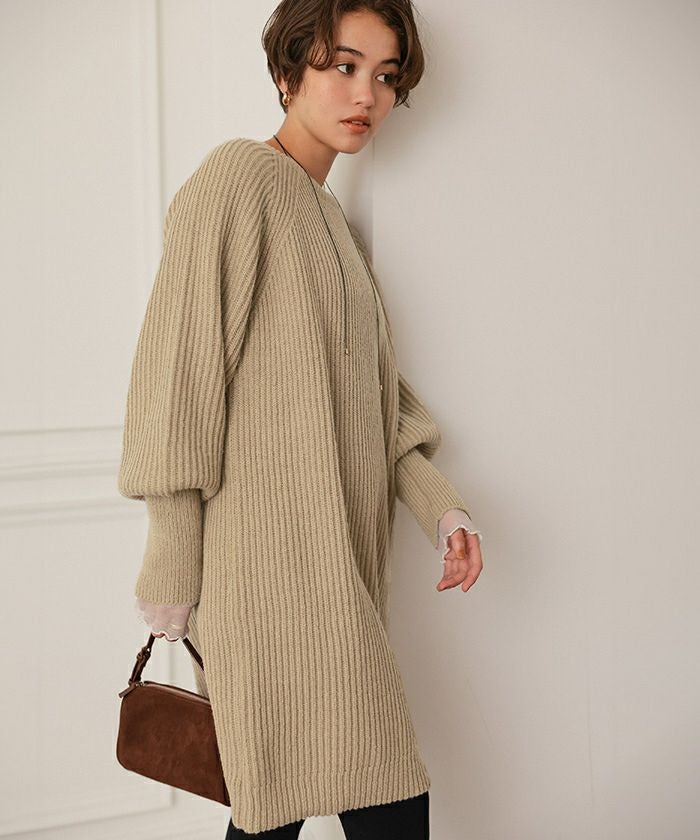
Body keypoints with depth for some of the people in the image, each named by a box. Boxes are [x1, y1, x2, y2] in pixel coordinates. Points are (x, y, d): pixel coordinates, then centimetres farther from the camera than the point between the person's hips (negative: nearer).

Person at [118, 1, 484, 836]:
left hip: (336, 556, 8)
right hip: (268, 543, -8)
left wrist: (438, 506, 3)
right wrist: (172, 570, -13)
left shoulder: (333, 222, 21)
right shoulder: (237, 179, -6)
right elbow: (180, 372, -12)